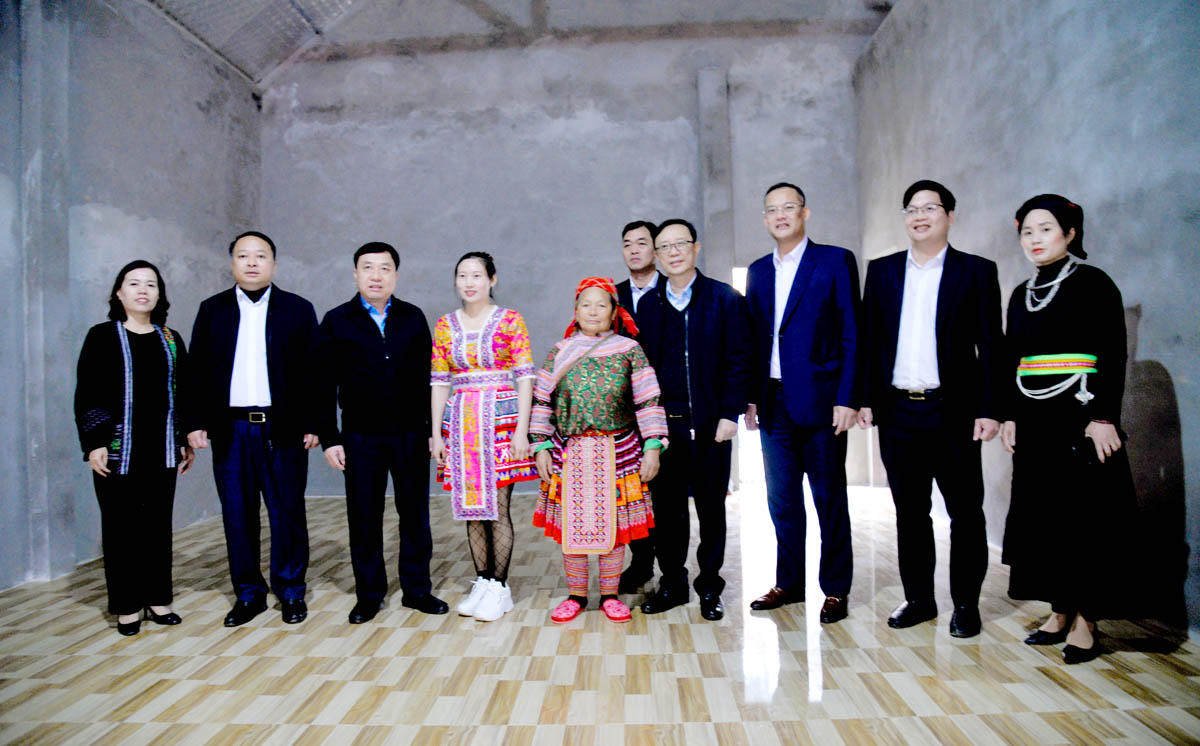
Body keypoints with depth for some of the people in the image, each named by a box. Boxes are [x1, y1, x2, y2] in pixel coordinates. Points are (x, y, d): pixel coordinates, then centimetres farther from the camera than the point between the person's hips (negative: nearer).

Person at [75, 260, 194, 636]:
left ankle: (158, 598, 19)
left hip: (163, 450, 3)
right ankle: (126, 606, 15)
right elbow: (86, 395, -3)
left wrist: (186, 441, 9)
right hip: (118, 451, -3)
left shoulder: (170, 339, 10)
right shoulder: (102, 336, 0)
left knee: (159, 524, 8)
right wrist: (94, 444, -9)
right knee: (121, 526, 4)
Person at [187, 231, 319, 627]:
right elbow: (198, 371, 9)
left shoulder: (298, 310, 3)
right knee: (237, 515, 8)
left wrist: (312, 424, -5)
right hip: (230, 430, 2)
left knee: (287, 514, 4)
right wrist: (196, 422, 1)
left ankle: (291, 592, 18)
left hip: (282, 428, -2)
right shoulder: (212, 310, 10)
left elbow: (313, 372, 0)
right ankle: (249, 594, 22)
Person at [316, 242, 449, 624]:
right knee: (364, 518, 8)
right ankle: (369, 594, 22)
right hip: (361, 437, -1)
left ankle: (417, 589, 22)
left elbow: (427, 377, 5)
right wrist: (329, 438, -3)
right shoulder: (336, 322, 2)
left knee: (415, 514, 8)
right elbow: (324, 386, 2)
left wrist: (433, 430, 2)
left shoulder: (413, 318, 5)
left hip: (410, 434, 1)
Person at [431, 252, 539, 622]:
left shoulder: (511, 321, 0)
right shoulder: (445, 326, 10)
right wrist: (436, 434, 5)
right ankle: (482, 582, 21)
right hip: (461, 424, 4)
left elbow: (525, 377, -3)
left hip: (500, 419, -3)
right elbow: (439, 382, 10)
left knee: (498, 507, -1)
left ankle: (499, 587, 11)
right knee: (472, 508, 8)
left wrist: (522, 429, -10)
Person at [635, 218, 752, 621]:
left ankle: (709, 587, 23)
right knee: (666, 507, 9)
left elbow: (739, 362, -3)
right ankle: (672, 583, 25)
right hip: (662, 423, 3)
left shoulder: (726, 299, 0)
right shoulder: (649, 304, 9)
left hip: (709, 425, -2)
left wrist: (729, 415, -10)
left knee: (711, 507, 8)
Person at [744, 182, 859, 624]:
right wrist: (751, 398, 8)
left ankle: (835, 590, 18)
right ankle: (788, 583, 24)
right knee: (781, 498, 11)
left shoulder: (835, 261, -1)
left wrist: (847, 398, -12)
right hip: (773, 403, 5)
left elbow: (851, 334, -5)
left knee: (829, 498, 4)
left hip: (818, 401, -4)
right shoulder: (758, 271, 14)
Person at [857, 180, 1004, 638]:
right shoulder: (882, 270, 11)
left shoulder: (976, 271, 3)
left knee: (965, 512, 6)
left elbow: (991, 346, -1)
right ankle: (919, 599, 23)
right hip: (897, 412, 3)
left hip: (954, 411, -2)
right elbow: (869, 340, 9)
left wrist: (990, 408, -8)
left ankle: (966, 604, 20)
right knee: (909, 511, 10)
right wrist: (865, 398, 3)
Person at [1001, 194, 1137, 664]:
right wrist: (1008, 416, 8)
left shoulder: (1093, 284, -3)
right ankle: (1059, 613, 19)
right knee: (1040, 514, 8)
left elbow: (1112, 355, -8)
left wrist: (1103, 416, -15)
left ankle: (1084, 622, 8)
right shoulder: (1021, 294, 13)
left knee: (1084, 515, -2)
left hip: (1079, 414, -6)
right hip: (1034, 420, 6)